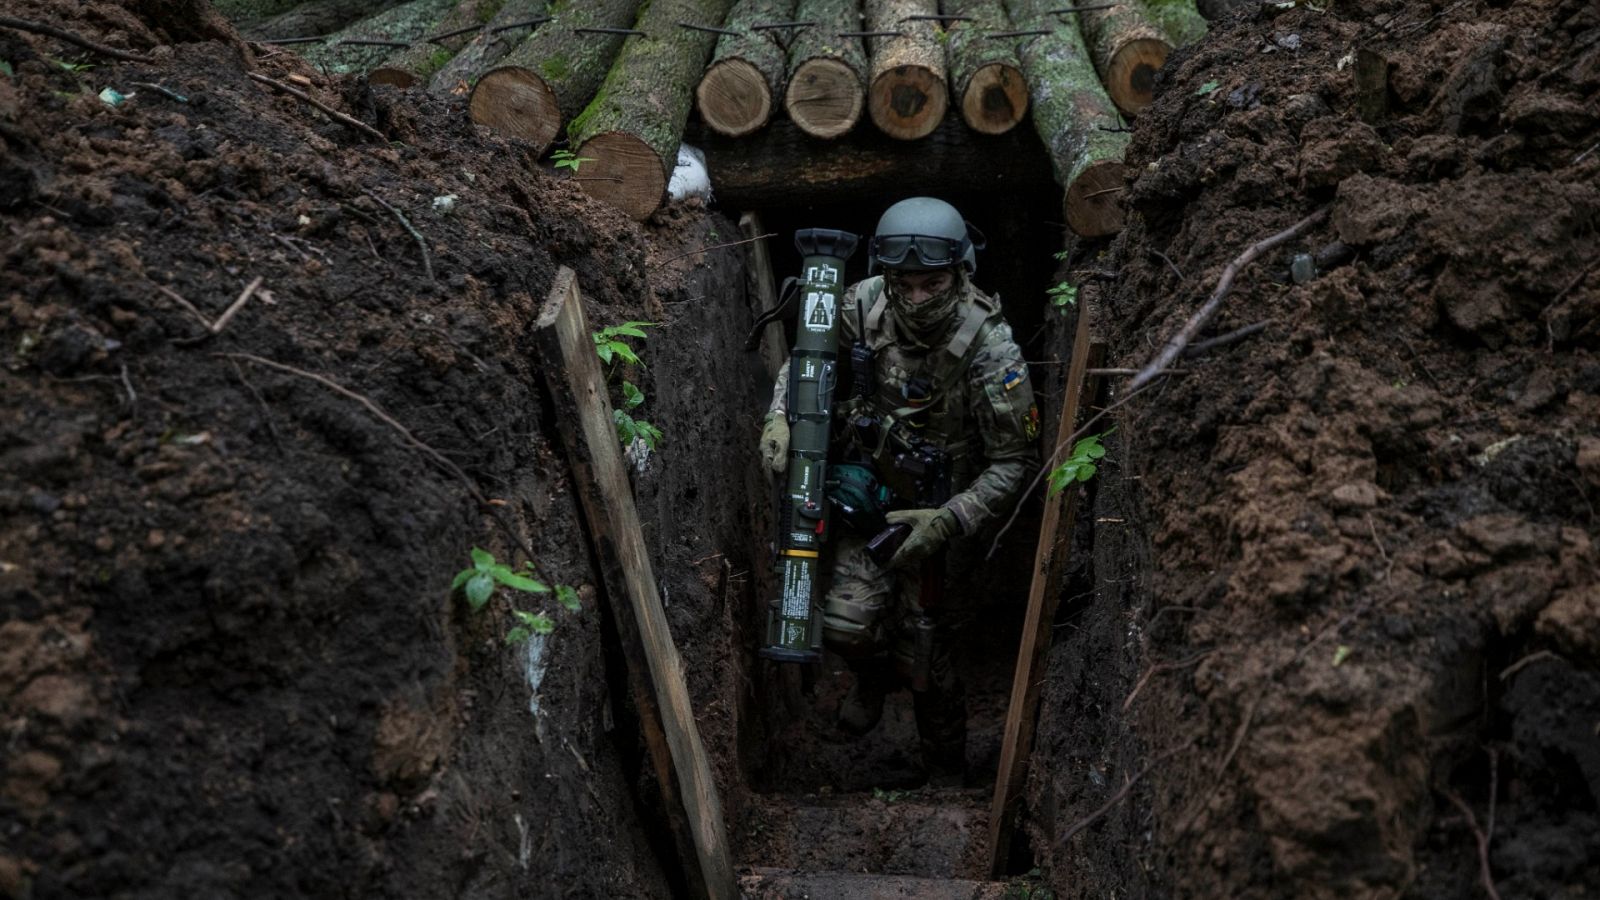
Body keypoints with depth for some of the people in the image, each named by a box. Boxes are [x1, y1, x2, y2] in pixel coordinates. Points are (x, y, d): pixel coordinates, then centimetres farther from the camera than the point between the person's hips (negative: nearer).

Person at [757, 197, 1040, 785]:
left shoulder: (990, 349, -26)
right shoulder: (864, 306, -16)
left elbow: (1013, 463, -18)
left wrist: (950, 522, -28)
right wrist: (780, 418, -14)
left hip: (933, 508, -2)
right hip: (866, 486, 3)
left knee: (923, 653, 2)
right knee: (847, 621, -13)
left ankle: (947, 775, 30)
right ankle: (875, 675, 27)